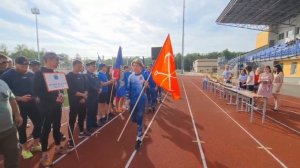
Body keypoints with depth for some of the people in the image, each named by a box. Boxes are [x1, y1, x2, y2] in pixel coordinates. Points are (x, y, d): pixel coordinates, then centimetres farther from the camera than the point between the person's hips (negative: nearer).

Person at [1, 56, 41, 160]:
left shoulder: (31, 75, 6)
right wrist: (19, 98, -20)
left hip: (32, 103, 4)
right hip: (18, 105, -4)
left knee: (39, 123, 7)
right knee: (21, 127, 7)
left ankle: (35, 144, 28)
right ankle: (25, 149, 26)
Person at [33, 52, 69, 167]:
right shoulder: (39, 74, -11)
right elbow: (38, 92, -17)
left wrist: (61, 94, -6)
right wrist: (54, 98, -22)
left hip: (57, 105, 6)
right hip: (46, 106, -6)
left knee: (57, 126, 16)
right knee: (46, 128, 2)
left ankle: (58, 147, 32)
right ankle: (44, 155, 16)